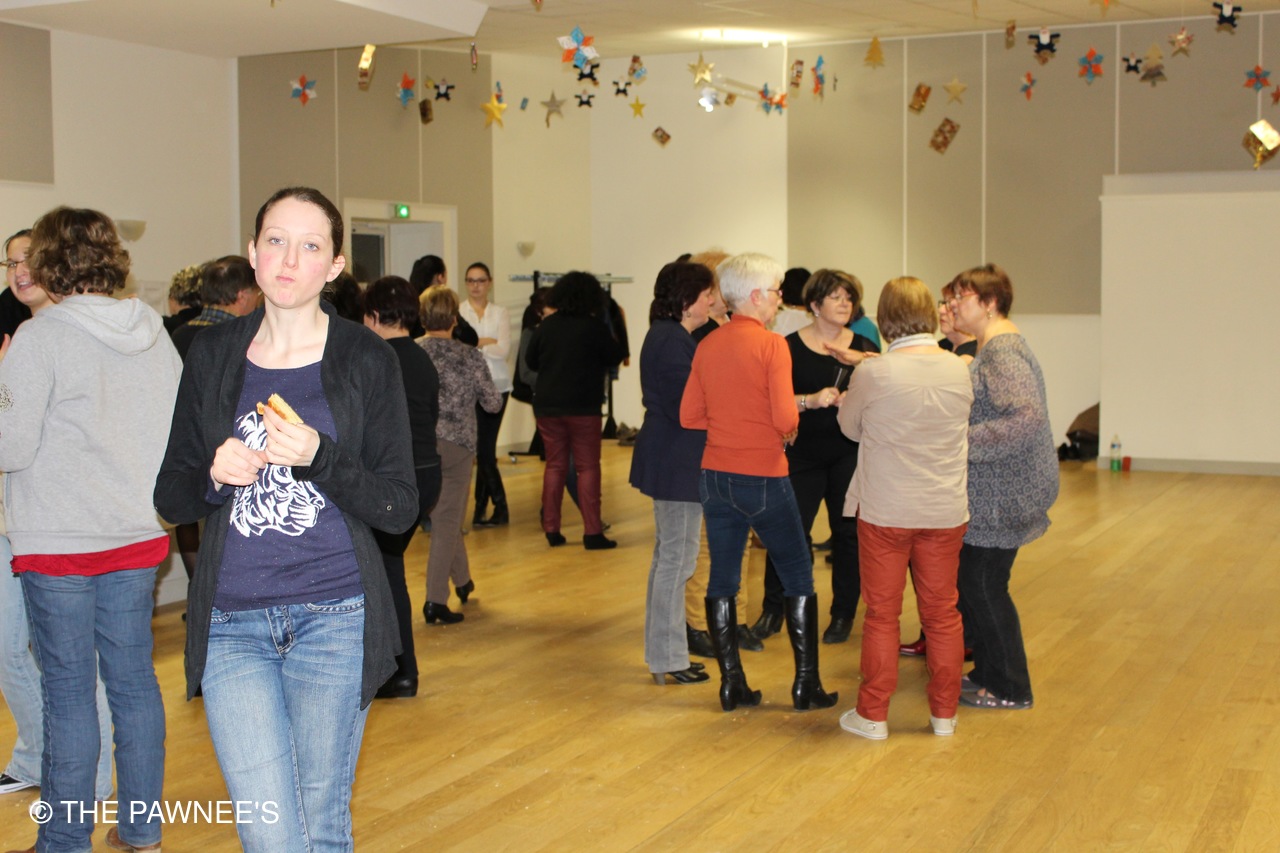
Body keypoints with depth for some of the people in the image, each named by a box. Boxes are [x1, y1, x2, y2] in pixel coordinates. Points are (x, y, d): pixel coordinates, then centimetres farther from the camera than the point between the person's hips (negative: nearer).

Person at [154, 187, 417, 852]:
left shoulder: (365, 360, -1)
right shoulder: (213, 355, 6)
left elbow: (400, 509, -3)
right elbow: (170, 497, 11)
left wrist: (319, 459, -19)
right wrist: (213, 477, -11)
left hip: (333, 619, -1)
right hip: (232, 623, 1)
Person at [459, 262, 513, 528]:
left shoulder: (499, 313, 8)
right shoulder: (457, 311, 3)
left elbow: (504, 350, -4)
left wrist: (473, 343, -7)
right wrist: (487, 342, -10)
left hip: (496, 385, 1)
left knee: (485, 447, 2)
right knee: (483, 448, -2)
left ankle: (480, 508, 9)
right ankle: (500, 506, 8)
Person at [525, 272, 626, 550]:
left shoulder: (546, 325, 0)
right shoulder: (594, 327, -11)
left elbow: (530, 361, 9)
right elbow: (616, 356, -2)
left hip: (547, 405, 4)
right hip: (583, 406, -4)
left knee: (554, 465, 12)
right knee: (588, 467, 2)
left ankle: (551, 529, 12)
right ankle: (592, 532, -1)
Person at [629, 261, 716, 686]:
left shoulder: (665, 335, 13)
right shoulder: (674, 341, -19)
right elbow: (686, 409, -22)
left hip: (666, 459, 11)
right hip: (679, 463, -11)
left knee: (669, 556, 18)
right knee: (677, 559, -3)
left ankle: (663, 651, 29)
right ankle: (668, 659, 6)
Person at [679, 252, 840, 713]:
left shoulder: (707, 346, 4)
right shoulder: (771, 345, -13)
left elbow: (689, 416, 5)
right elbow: (786, 419, -18)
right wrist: (788, 429, 4)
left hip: (716, 478, 5)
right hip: (764, 479, -5)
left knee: (722, 579, 10)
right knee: (798, 579, 9)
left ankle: (732, 684, 14)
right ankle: (806, 683, 12)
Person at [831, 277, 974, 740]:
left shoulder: (872, 374, -16)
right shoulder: (959, 370, -6)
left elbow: (850, 426, 0)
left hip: (885, 511, -3)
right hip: (945, 511, 3)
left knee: (882, 614, 8)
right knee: (943, 613, 14)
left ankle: (873, 715, 16)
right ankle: (944, 713, 24)